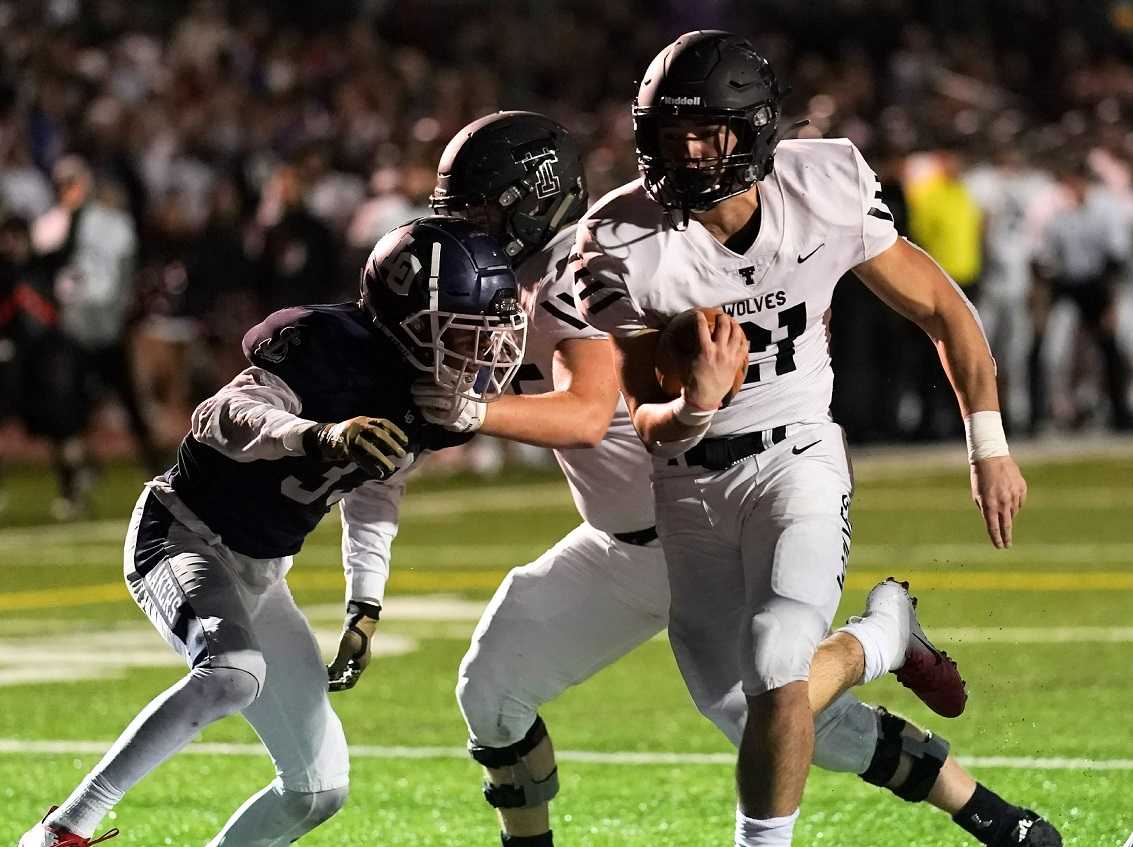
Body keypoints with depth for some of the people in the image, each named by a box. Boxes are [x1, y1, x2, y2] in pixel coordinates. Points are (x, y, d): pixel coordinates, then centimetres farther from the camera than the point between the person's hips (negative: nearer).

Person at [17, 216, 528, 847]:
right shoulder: (333, 348, -24)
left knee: (319, 789, 6)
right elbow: (221, 417, -37)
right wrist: (323, 436, -53)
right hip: (186, 535, -9)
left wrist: (365, 611, 10)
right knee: (233, 673, -39)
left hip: (261, 575, 9)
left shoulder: (419, 405, 0)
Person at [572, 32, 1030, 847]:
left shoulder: (827, 192, -15)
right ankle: (884, 643, 39)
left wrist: (990, 448, 0)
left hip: (798, 463, -2)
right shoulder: (622, 244, -17)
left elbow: (943, 309, -1)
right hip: (688, 483, 2)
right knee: (732, 702, 10)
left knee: (777, 665, -25)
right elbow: (647, 420, -14)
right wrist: (695, 408, -38)